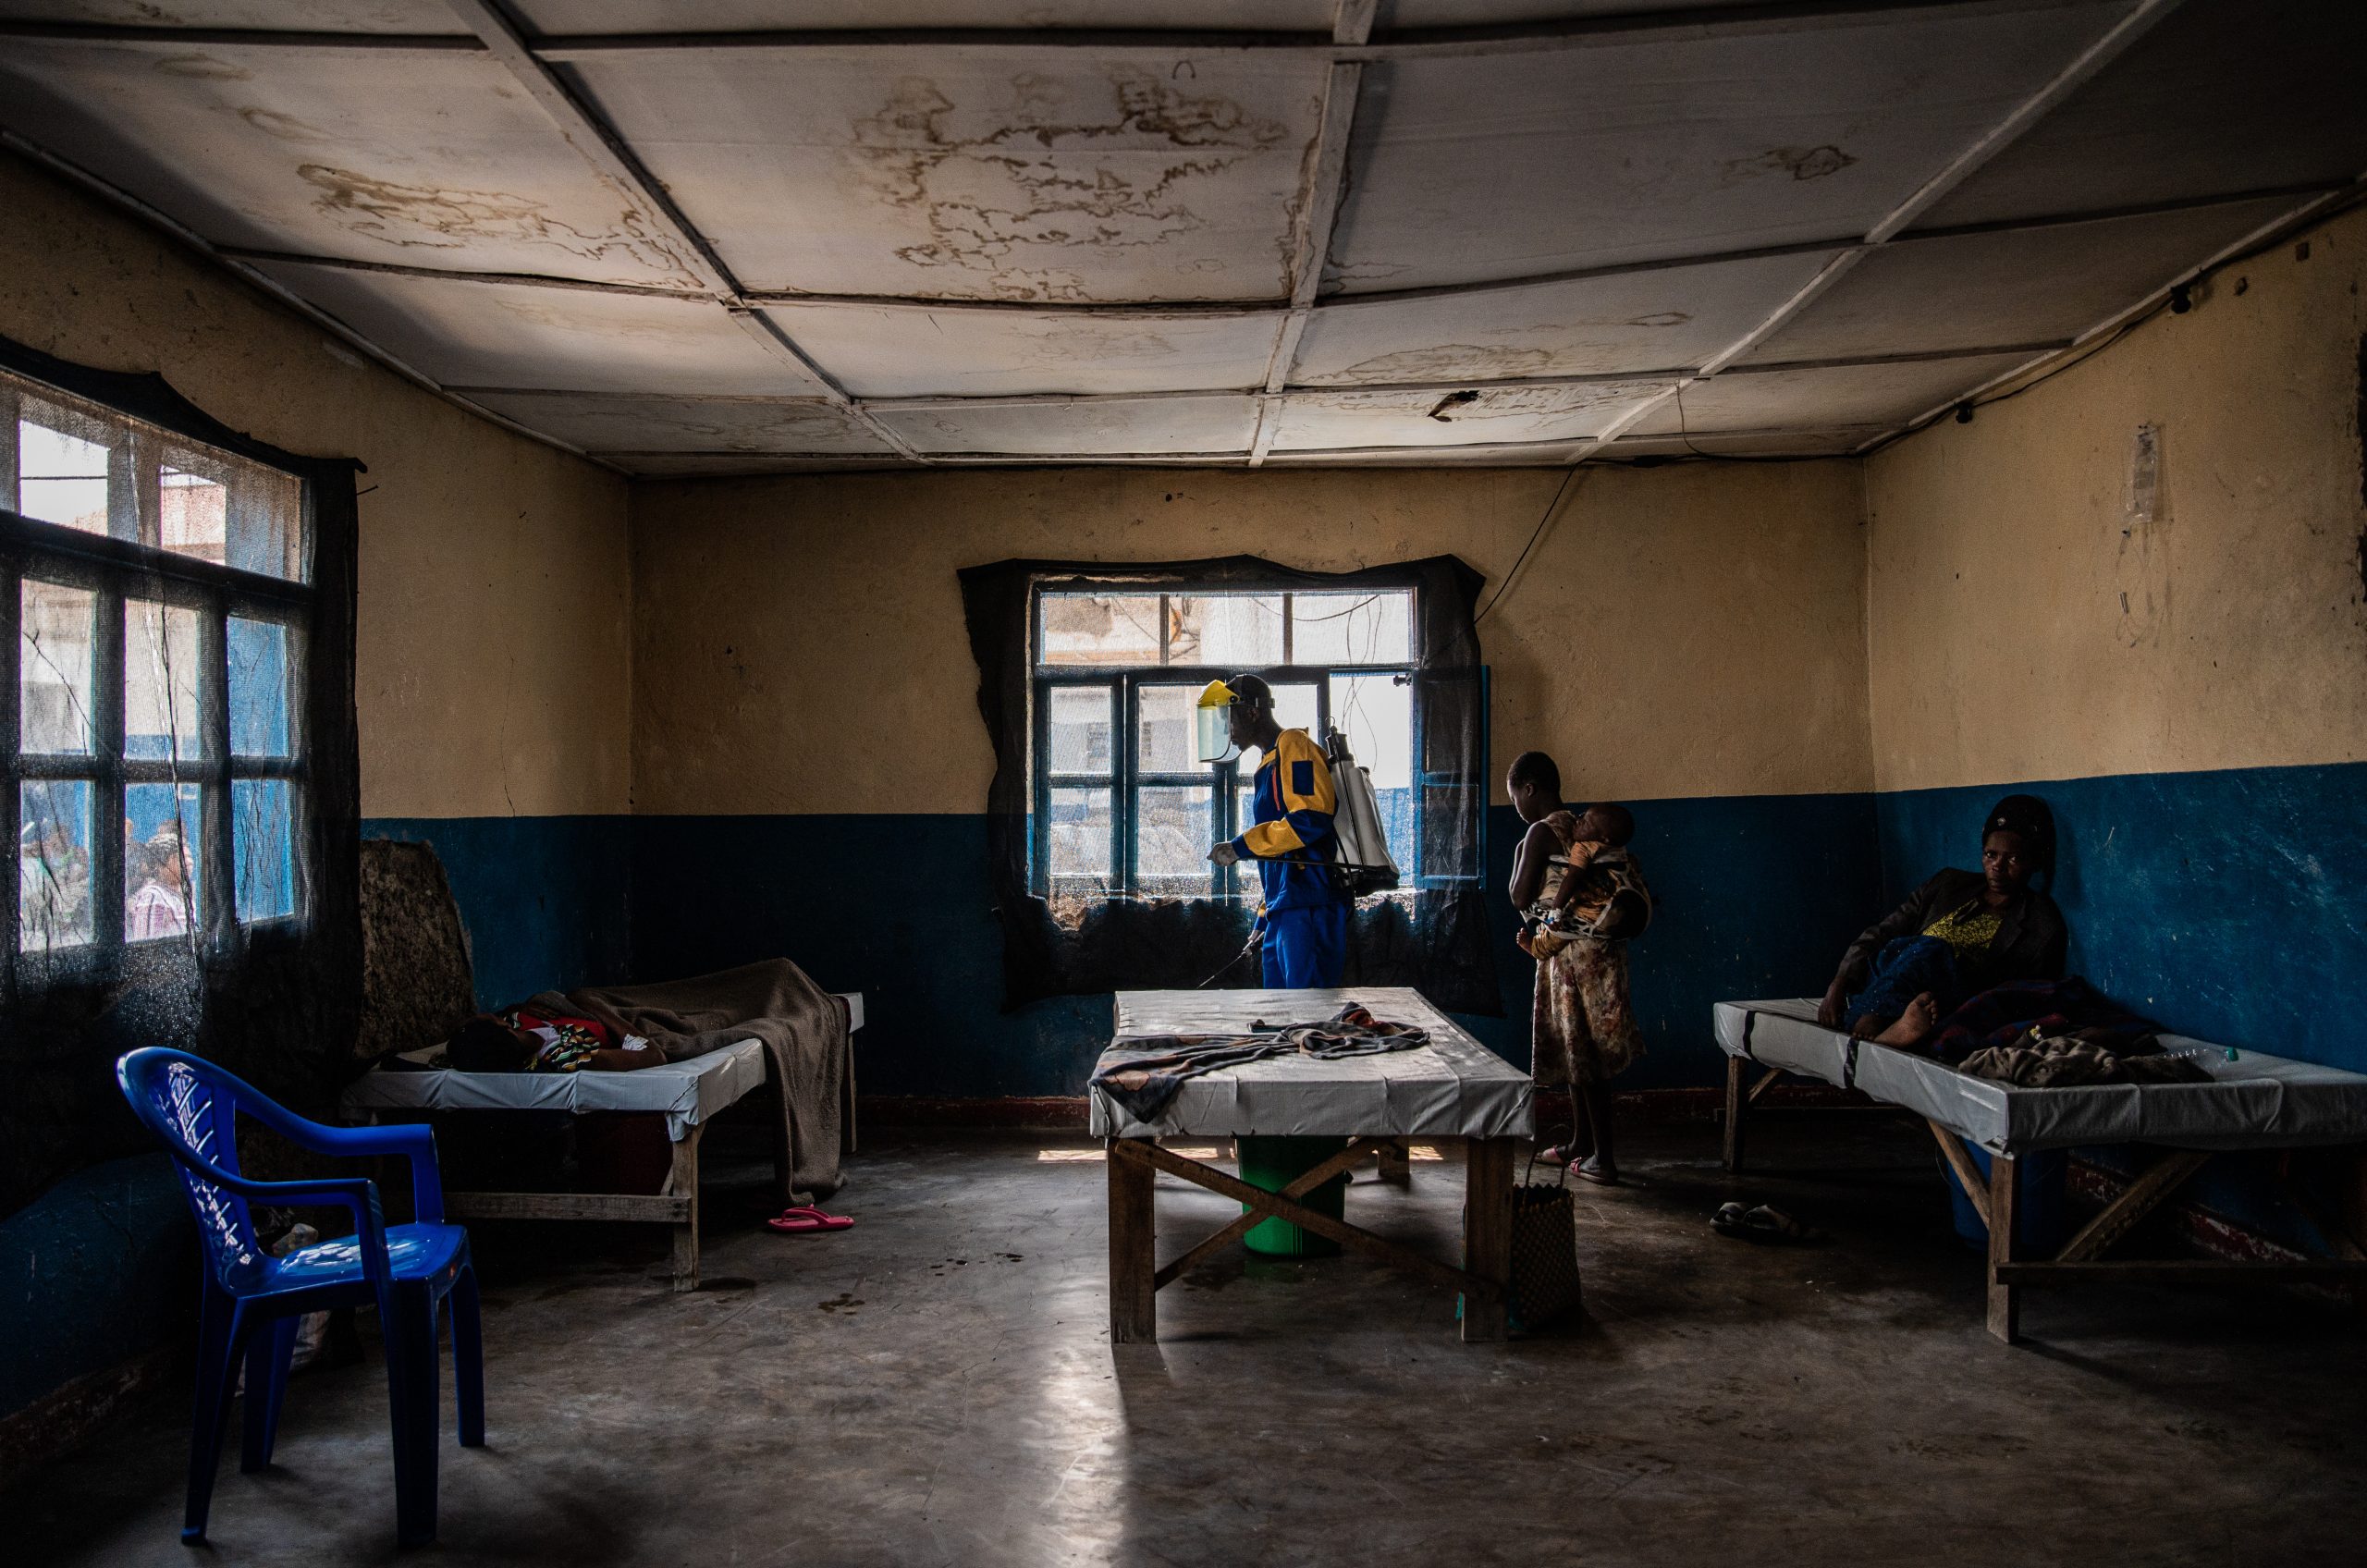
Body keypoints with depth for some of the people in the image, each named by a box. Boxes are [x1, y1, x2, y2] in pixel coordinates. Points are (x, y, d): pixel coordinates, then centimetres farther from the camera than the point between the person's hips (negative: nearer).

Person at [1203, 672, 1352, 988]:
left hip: (1308, 908, -10)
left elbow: (1310, 820, -21)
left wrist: (1241, 846, -15)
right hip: (1283, 914, 10)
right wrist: (1264, 922, 25)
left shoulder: (1293, 746, -6)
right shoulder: (1270, 762, 24)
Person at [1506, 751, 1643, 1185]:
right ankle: (1580, 1144, 28)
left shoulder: (1542, 832, -13)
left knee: (1583, 1055, -3)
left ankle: (1604, 1158, 0)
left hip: (1572, 954, -9)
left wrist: (1519, 855, 6)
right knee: (1578, 1051, 18)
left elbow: (1520, 896, -12)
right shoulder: (1583, 828, 13)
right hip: (1602, 950, 9)